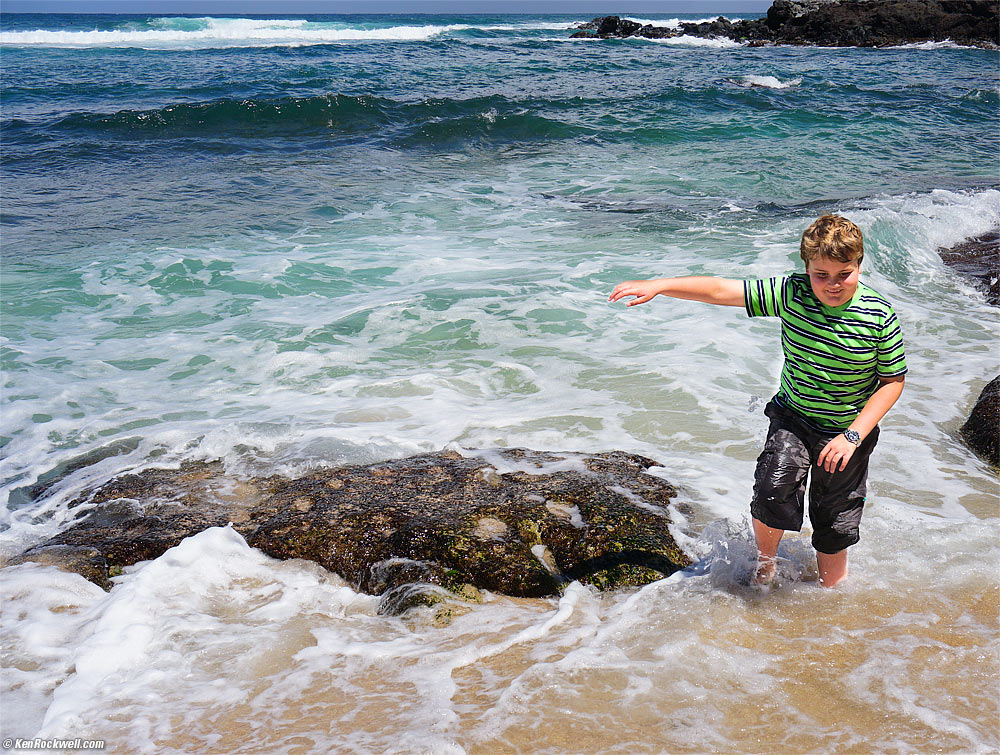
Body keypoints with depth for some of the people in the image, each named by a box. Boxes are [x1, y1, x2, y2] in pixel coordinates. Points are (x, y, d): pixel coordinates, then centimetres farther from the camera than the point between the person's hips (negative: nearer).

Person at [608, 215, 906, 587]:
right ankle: (765, 563, 8)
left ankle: (831, 590, 39)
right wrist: (657, 285, -26)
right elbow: (721, 291, -17)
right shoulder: (792, 293, -15)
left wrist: (853, 435, -19)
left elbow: (893, 381, -9)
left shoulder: (880, 317, -17)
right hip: (792, 418, 1)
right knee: (773, 489, -23)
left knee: (834, 527, 10)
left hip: (847, 431, 0)